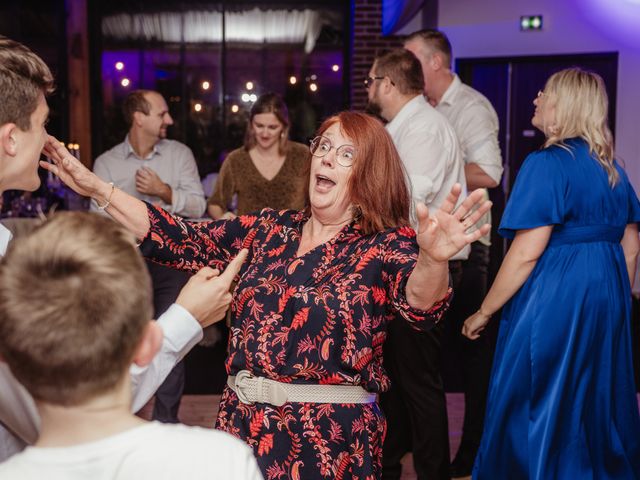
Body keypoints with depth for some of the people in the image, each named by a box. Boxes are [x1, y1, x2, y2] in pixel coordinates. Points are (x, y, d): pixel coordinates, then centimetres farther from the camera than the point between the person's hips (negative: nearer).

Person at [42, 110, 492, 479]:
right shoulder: (271, 229, 5)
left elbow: (421, 305, -28)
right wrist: (96, 187, -3)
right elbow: (182, 239, 4)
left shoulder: (387, 247, -9)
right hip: (244, 422, 4)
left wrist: (433, 258, -51)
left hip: (331, 437, -4)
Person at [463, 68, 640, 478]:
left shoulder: (547, 164, -15)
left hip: (554, 301, -8)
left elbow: (526, 253, -19)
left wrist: (483, 313, -11)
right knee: (598, 406, 19)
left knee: (536, 408, 5)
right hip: (607, 296, 8)